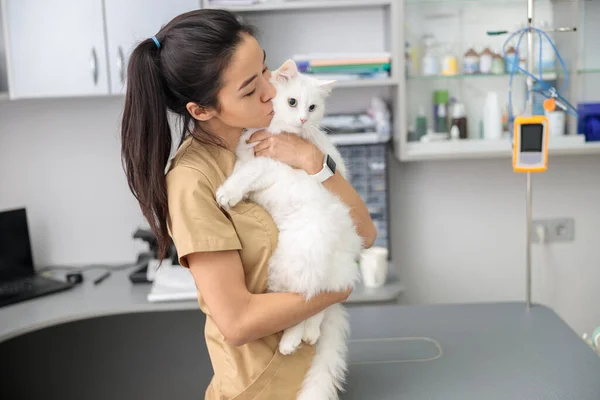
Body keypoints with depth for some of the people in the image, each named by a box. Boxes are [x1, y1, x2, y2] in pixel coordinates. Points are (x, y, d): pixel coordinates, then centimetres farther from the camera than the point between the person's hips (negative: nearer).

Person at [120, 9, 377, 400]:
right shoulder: (194, 180, -23)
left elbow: (364, 234, -7)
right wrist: (336, 289, -13)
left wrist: (314, 161, -21)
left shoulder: (279, 138, -4)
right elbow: (237, 322, -24)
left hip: (317, 358, 6)